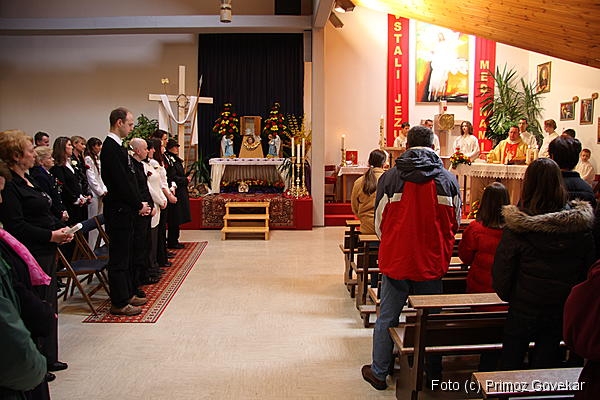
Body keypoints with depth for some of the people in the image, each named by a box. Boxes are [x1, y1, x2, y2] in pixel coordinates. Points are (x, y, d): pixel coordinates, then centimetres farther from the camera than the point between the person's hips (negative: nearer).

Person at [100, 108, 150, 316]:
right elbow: (121, 182, -21)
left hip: (124, 209, 10)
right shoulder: (111, 147, -17)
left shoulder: (116, 146, 14)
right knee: (119, 258, -2)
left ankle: (127, 294, 29)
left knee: (125, 255, 17)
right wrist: (139, 205, -12)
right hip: (118, 211, -10)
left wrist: (138, 203, 9)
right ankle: (119, 303, 7)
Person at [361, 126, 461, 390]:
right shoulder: (448, 179, -3)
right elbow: (455, 223, 8)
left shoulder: (390, 177, -7)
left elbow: (379, 221, 3)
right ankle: (433, 374, 28)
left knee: (386, 319, 11)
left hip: (395, 261, -1)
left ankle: (379, 373, 23)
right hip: (432, 263, 1)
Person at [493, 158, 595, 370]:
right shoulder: (581, 225, -10)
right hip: (564, 311, 3)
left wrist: (508, 296, 5)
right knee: (545, 366, 16)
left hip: (524, 310, -3)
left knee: (510, 361, 15)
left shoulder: (517, 227, -19)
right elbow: (589, 270, 1)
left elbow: (501, 273, -14)